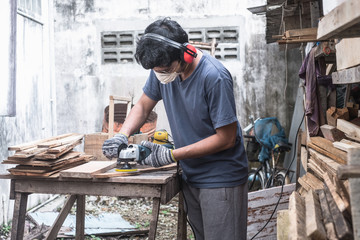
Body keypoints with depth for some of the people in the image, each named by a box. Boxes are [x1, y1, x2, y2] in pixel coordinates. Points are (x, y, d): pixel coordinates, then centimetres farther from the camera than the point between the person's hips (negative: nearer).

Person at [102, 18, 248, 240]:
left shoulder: (214, 77, -25)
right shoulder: (163, 68, -4)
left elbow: (226, 138, -21)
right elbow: (143, 106, 9)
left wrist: (172, 156, -20)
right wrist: (122, 136, -10)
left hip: (221, 179, -6)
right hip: (191, 176, 7)